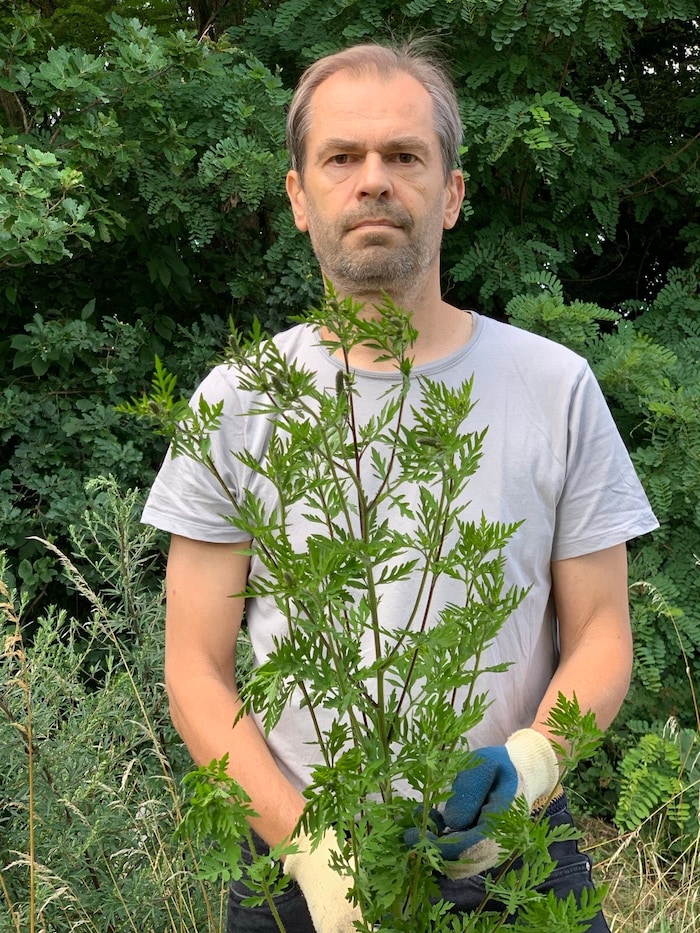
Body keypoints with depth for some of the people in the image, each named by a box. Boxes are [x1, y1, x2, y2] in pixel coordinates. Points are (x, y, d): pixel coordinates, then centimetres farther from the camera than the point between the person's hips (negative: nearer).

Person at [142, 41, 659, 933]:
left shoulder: (556, 385, -2)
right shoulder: (236, 400, -3)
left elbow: (599, 635, 1)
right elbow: (197, 671, -3)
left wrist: (530, 761, -19)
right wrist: (307, 843, -16)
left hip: (512, 855, 0)